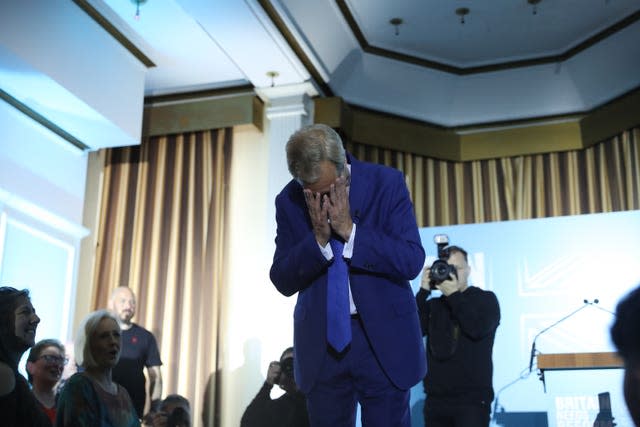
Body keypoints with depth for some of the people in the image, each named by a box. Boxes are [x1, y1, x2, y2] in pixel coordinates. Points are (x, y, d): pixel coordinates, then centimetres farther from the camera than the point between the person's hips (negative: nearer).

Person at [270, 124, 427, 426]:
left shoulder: (387, 183, -9)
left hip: (384, 340, -2)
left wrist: (349, 230, -24)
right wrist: (318, 238, -20)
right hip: (321, 343, 2)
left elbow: (412, 261, -15)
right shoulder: (289, 201, -3)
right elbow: (283, 281, -4)